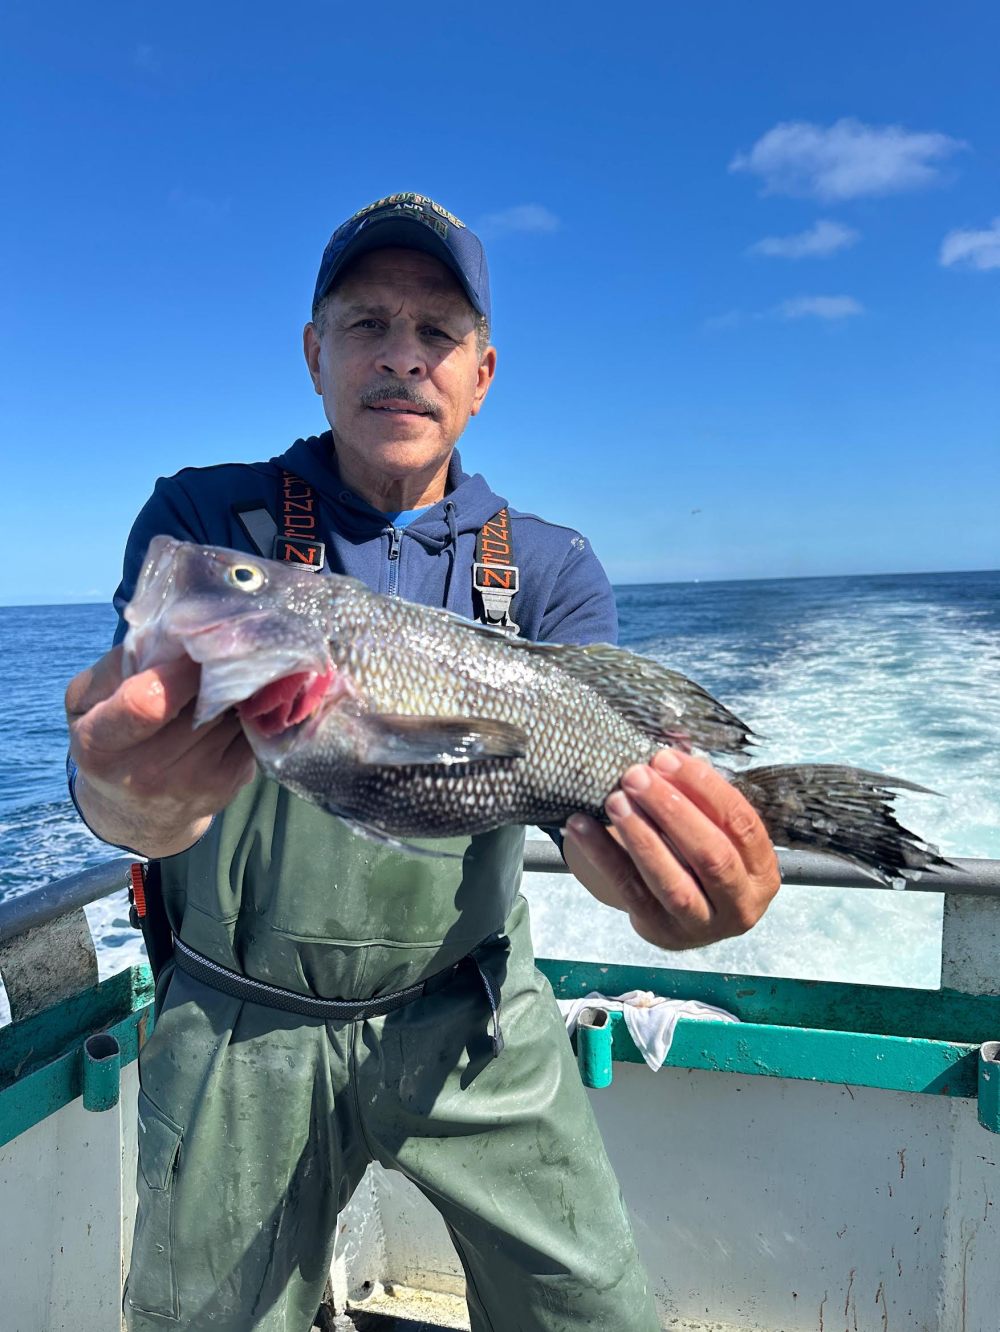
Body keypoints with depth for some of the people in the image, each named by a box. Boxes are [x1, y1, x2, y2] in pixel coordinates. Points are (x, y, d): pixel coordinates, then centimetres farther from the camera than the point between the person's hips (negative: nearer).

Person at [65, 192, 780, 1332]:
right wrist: (132, 800, -45)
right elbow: (126, 732, -20)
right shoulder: (203, 519, -5)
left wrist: (654, 877, -40)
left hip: (473, 1019, 2)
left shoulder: (550, 569, -2)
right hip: (237, 1028, 0)